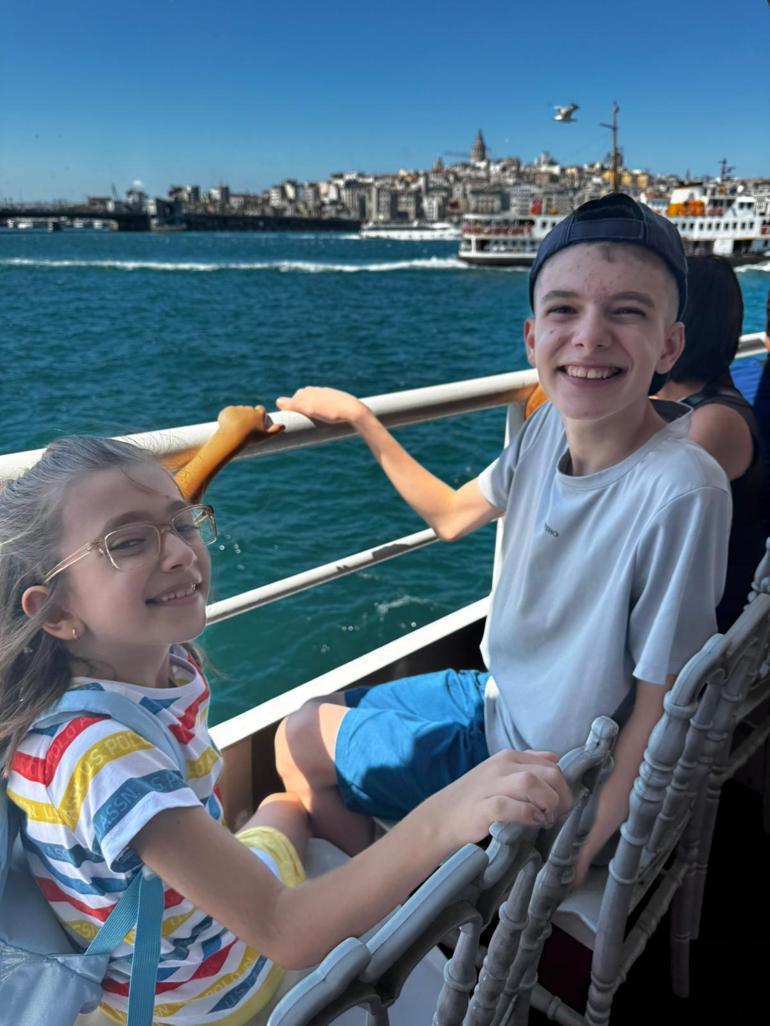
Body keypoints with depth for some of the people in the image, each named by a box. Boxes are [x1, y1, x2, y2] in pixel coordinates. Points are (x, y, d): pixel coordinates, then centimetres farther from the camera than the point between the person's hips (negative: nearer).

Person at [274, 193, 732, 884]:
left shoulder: (679, 490, -32)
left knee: (300, 747, 3)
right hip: (498, 697, 7)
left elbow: (659, 709, -22)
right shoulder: (552, 426, -11)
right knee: (299, 732, 17)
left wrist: (578, 851, -19)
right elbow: (451, 515, 7)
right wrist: (360, 418, 4)